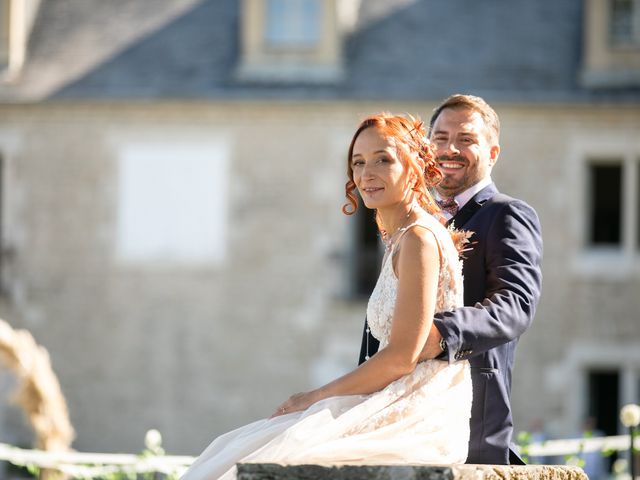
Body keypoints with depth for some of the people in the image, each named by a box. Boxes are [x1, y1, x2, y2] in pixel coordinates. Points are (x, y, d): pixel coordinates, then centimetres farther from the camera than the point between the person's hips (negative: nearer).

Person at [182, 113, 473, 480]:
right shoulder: (401, 239, 20)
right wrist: (318, 402, 10)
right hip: (398, 412, 9)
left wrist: (316, 397, -6)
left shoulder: (419, 238, -9)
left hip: (420, 419, -9)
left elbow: (403, 356, -15)